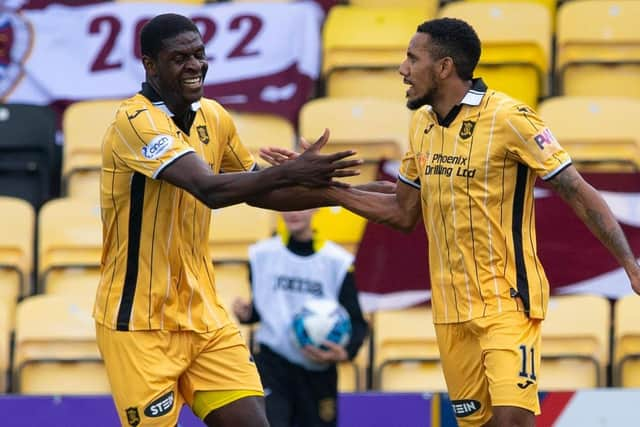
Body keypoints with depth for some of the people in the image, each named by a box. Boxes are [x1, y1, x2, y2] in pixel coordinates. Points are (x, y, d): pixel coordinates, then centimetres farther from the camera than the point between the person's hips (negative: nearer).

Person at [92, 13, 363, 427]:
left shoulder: (214, 117, 7)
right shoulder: (136, 122, -18)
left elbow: (256, 191, 21)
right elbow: (209, 189, -31)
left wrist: (323, 190, 9)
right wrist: (289, 172, -37)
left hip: (204, 315, 7)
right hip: (140, 326, -7)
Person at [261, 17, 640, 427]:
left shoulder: (509, 118, -13)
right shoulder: (422, 123, 8)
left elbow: (581, 195, -11)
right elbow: (403, 212, 19)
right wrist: (320, 184, 13)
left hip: (508, 300, -6)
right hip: (452, 309, 6)